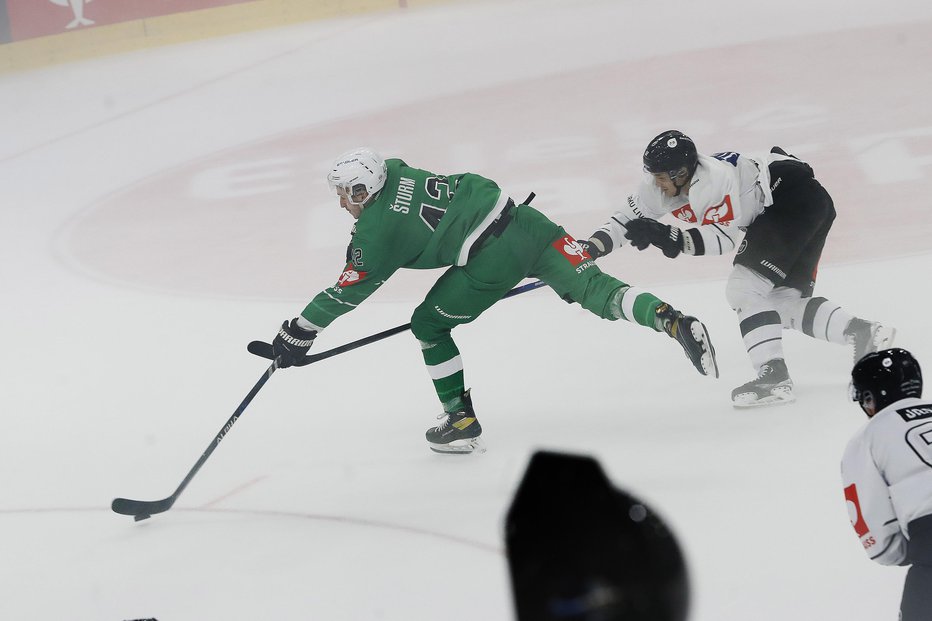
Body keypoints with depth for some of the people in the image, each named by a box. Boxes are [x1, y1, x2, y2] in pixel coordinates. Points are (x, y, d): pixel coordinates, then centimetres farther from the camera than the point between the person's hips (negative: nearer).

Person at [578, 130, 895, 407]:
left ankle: (774, 377, -20)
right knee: (785, 302, 7)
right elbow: (627, 219, 5)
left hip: (796, 197, -10)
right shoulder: (662, 184, -1)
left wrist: (672, 238, -29)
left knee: (744, 287, -16)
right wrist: (590, 247, -8)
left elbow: (725, 237, -23)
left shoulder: (712, 180, -27)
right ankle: (865, 334, 9)